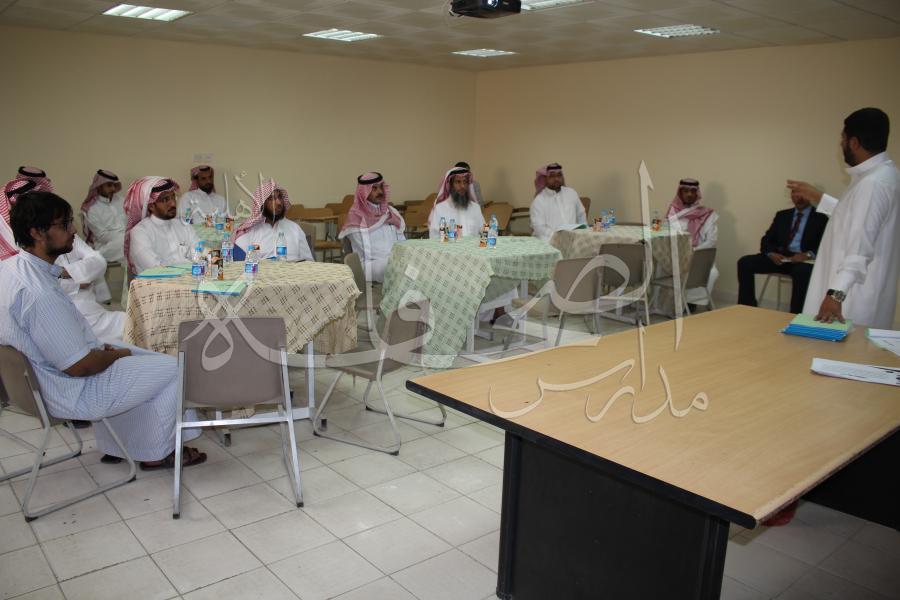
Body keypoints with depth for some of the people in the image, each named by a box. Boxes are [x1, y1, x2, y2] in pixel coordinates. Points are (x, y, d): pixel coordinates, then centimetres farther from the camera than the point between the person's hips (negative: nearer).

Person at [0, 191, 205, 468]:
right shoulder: (39, 293, -33)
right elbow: (80, 366, -28)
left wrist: (99, 348, 8)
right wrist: (118, 354, -8)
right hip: (70, 394, -10)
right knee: (171, 368, -1)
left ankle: (115, 447, 30)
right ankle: (156, 454, 19)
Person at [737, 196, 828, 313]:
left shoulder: (820, 217, 7)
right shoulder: (782, 215, 19)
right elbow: (766, 239, 13)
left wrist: (808, 255, -23)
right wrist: (771, 253, -10)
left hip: (804, 260, -4)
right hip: (779, 257, 4)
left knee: (803, 271, -39)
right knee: (745, 262, -18)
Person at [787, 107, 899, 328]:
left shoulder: (873, 183, -21)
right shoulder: (881, 174, 12)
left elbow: (860, 247, -28)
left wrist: (836, 292, -32)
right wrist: (816, 197, 29)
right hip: (858, 291, 10)